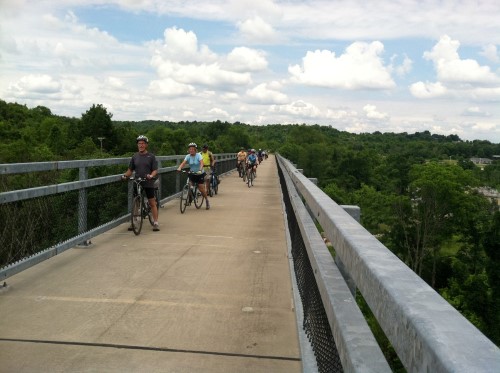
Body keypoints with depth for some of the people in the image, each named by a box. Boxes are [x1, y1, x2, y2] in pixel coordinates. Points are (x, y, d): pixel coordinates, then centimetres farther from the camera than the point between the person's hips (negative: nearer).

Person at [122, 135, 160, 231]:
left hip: (148, 183, -3)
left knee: (152, 203, -2)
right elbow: (130, 170, 10)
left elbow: (155, 170, -4)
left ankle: (156, 223, 3)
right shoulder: (135, 156, 9)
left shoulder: (151, 156, 0)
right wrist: (125, 175, -9)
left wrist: (151, 175, -24)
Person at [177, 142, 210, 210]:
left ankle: (207, 201, 16)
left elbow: (201, 163, -30)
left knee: (201, 189, -6)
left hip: (200, 174, -3)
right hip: (192, 174, 3)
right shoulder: (188, 156, -7)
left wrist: (200, 170, -49)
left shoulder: (198, 155, -16)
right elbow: (183, 163, -21)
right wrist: (179, 168, -41)